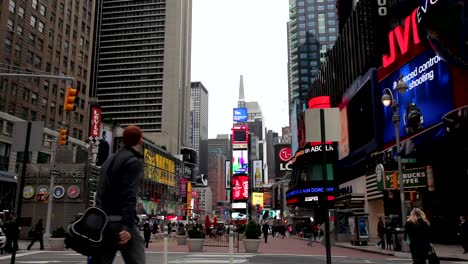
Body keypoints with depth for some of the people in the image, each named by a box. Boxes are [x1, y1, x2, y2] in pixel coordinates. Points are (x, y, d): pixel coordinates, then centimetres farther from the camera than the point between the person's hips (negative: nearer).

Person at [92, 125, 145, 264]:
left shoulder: (109, 160, 21)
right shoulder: (134, 161, -5)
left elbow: (101, 194, 19)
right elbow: (129, 196, -16)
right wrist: (128, 226, -21)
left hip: (103, 221, 8)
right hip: (120, 221, -8)